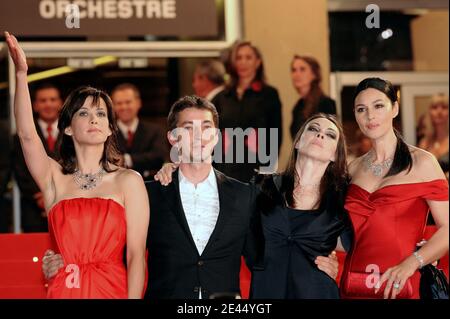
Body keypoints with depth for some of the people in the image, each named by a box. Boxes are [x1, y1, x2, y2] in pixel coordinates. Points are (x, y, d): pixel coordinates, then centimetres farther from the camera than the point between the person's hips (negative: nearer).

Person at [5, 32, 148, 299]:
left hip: (113, 290, -1)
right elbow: (26, 134, -9)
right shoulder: (55, 179, 6)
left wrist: (133, 297, -14)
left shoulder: (128, 181, 2)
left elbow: (136, 255, -4)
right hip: (64, 290, 1)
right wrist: (21, 74, -19)